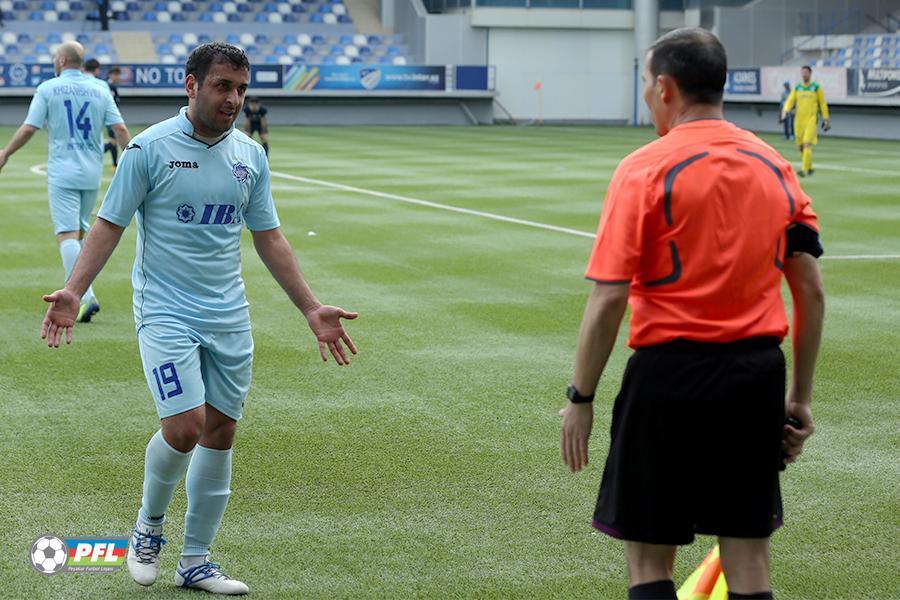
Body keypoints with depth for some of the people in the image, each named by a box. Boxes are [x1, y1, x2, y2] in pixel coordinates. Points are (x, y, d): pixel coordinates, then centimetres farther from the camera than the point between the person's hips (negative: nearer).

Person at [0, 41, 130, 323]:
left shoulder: (48, 88, -3)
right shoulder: (100, 90, 6)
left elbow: (28, 129, -7)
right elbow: (120, 130, 0)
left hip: (62, 171, -4)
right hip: (92, 173, 4)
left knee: (67, 234, -8)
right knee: (80, 231, 18)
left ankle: (85, 296, -21)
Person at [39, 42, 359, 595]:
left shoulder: (251, 155, 6)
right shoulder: (150, 149, -8)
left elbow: (269, 238, 12)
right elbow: (111, 225, -5)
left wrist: (312, 309, 9)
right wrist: (74, 290, -17)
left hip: (229, 318, 5)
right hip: (165, 313, -5)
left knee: (220, 432, 5)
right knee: (184, 428, -16)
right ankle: (149, 527, 13)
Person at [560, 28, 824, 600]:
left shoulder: (645, 169, -8)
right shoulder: (775, 166, 7)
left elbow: (609, 299, -13)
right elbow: (811, 291, 8)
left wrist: (581, 398, -4)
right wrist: (800, 397, 15)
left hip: (671, 369, -5)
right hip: (757, 375, 5)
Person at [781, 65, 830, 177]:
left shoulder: (816, 87, 2)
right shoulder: (797, 88, 10)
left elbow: (823, 104, 7)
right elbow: (790, 101, 2)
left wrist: (825, 119, 6)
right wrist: (785, 112, -16)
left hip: (811, 120, -4)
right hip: (799, 120, 4)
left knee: (807, 144, -16)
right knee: (801, 146, 7)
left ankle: (804, 170, -20)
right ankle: (809, 167, 26)